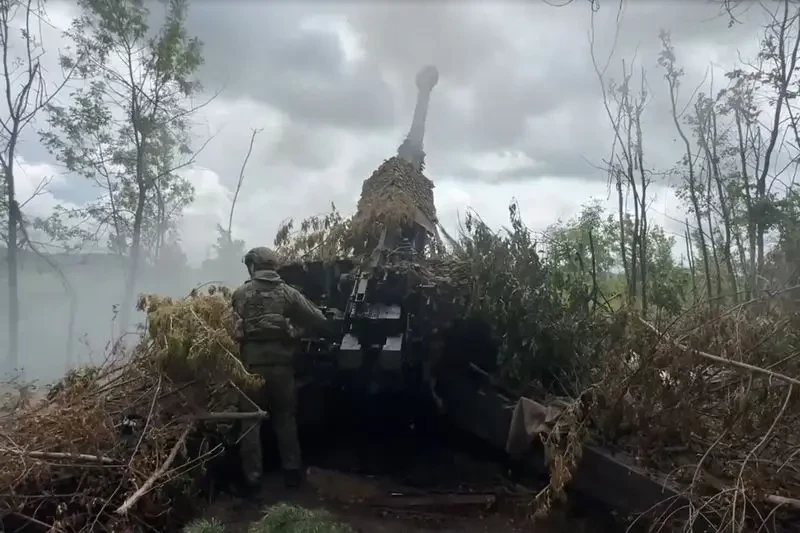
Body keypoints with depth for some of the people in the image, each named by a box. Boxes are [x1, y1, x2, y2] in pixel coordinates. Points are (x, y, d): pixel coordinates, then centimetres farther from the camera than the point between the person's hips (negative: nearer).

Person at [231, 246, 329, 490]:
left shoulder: (240, 294, 1)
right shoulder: (288, 292, 0)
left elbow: (230, 325, 4)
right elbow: (319, 320, -2)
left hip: (251, 362, -1)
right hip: (280, 362, 1)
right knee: (285, 417, 14)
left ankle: (252, 476, 11)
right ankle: (292, 470, 18)